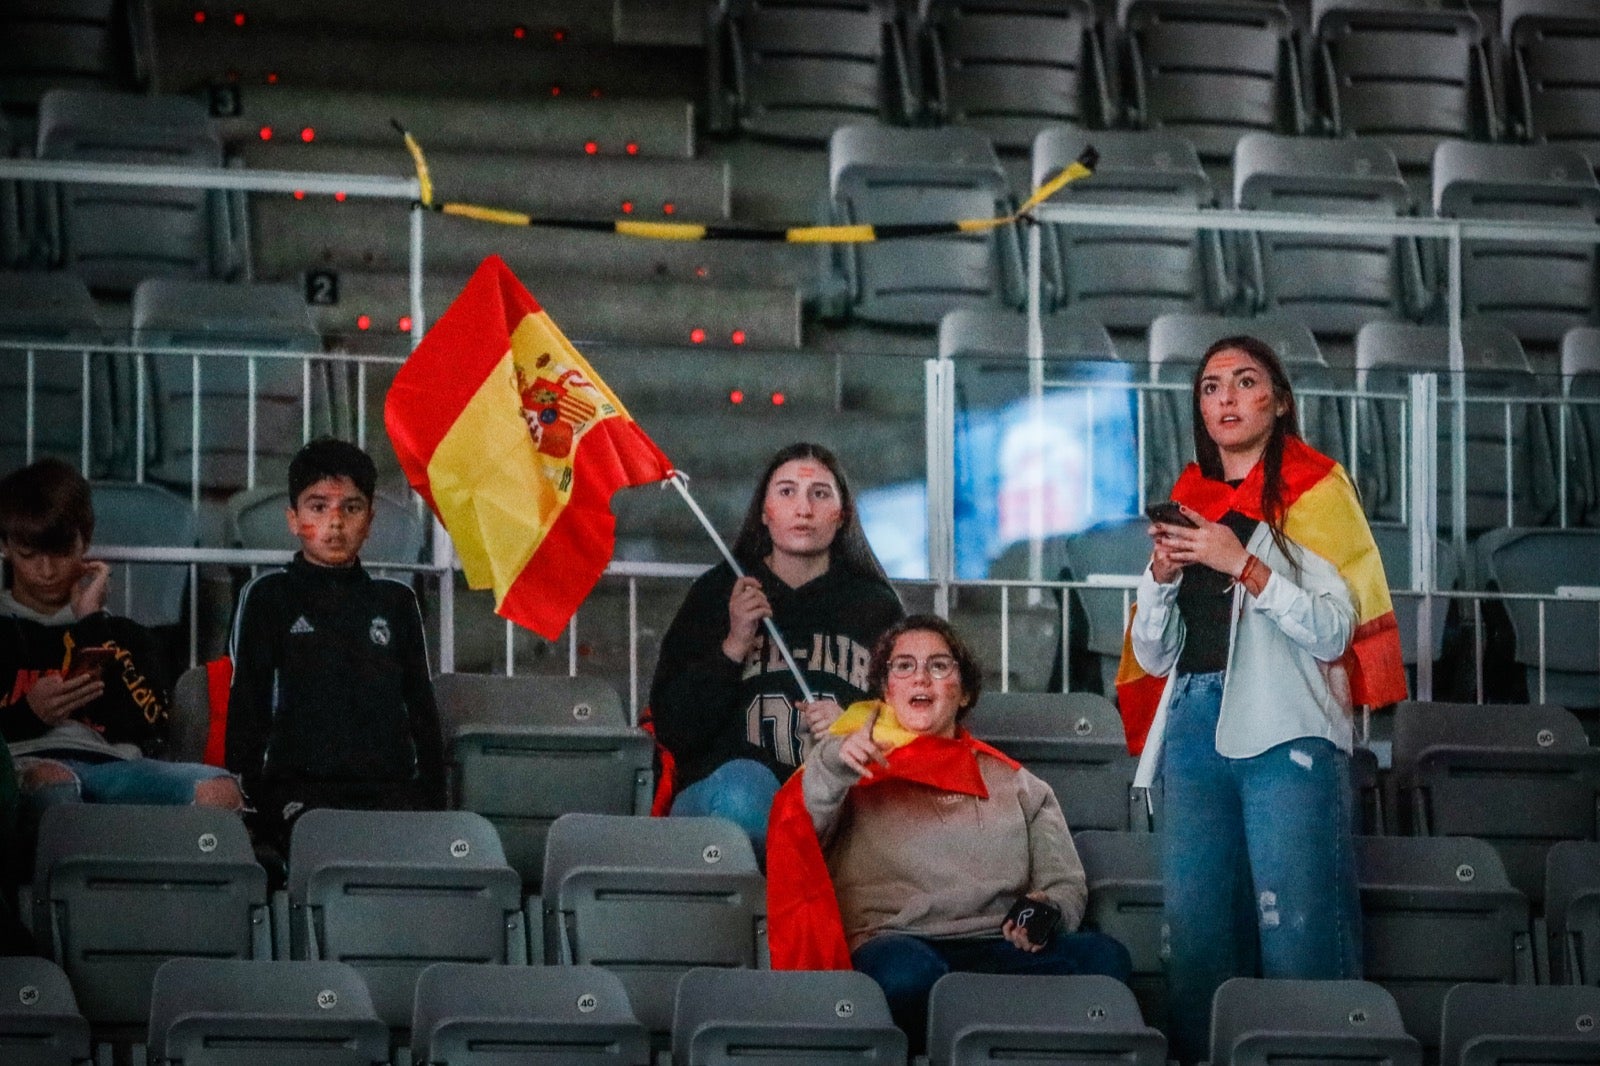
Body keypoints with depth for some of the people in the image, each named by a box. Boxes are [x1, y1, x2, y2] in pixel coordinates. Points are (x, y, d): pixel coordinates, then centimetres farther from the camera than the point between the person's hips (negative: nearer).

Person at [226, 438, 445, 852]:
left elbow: (422, 709, 22)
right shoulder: (268, 597, 11)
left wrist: (434, 802, 12)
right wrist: (243, 799, -3)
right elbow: (246, 707, 8)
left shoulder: (396, 601, 20)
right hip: (298, 785, -3)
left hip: (391, 785, 3)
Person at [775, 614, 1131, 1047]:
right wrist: (834, 764, -16)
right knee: (906, 969, -42)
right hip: (895, 942, -3)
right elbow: (794, 834, 3)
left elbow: (1067, 884, 22)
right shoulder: (861, 770, 23)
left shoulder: (1018, 786, 30)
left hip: (997, 949, 3)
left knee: (1103, 955, -29)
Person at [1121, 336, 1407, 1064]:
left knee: (1295, 935, -13)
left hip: (1284, 731, -5)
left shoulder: (1313, 490, 6)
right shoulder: (1188, 504, 19)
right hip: (1194, 730, 5)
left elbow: (1334, 632, -6)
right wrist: (1161, 575, 0)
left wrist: (1243, 565, -13)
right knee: (1198, 935, 0)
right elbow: (1153, 655, 17)